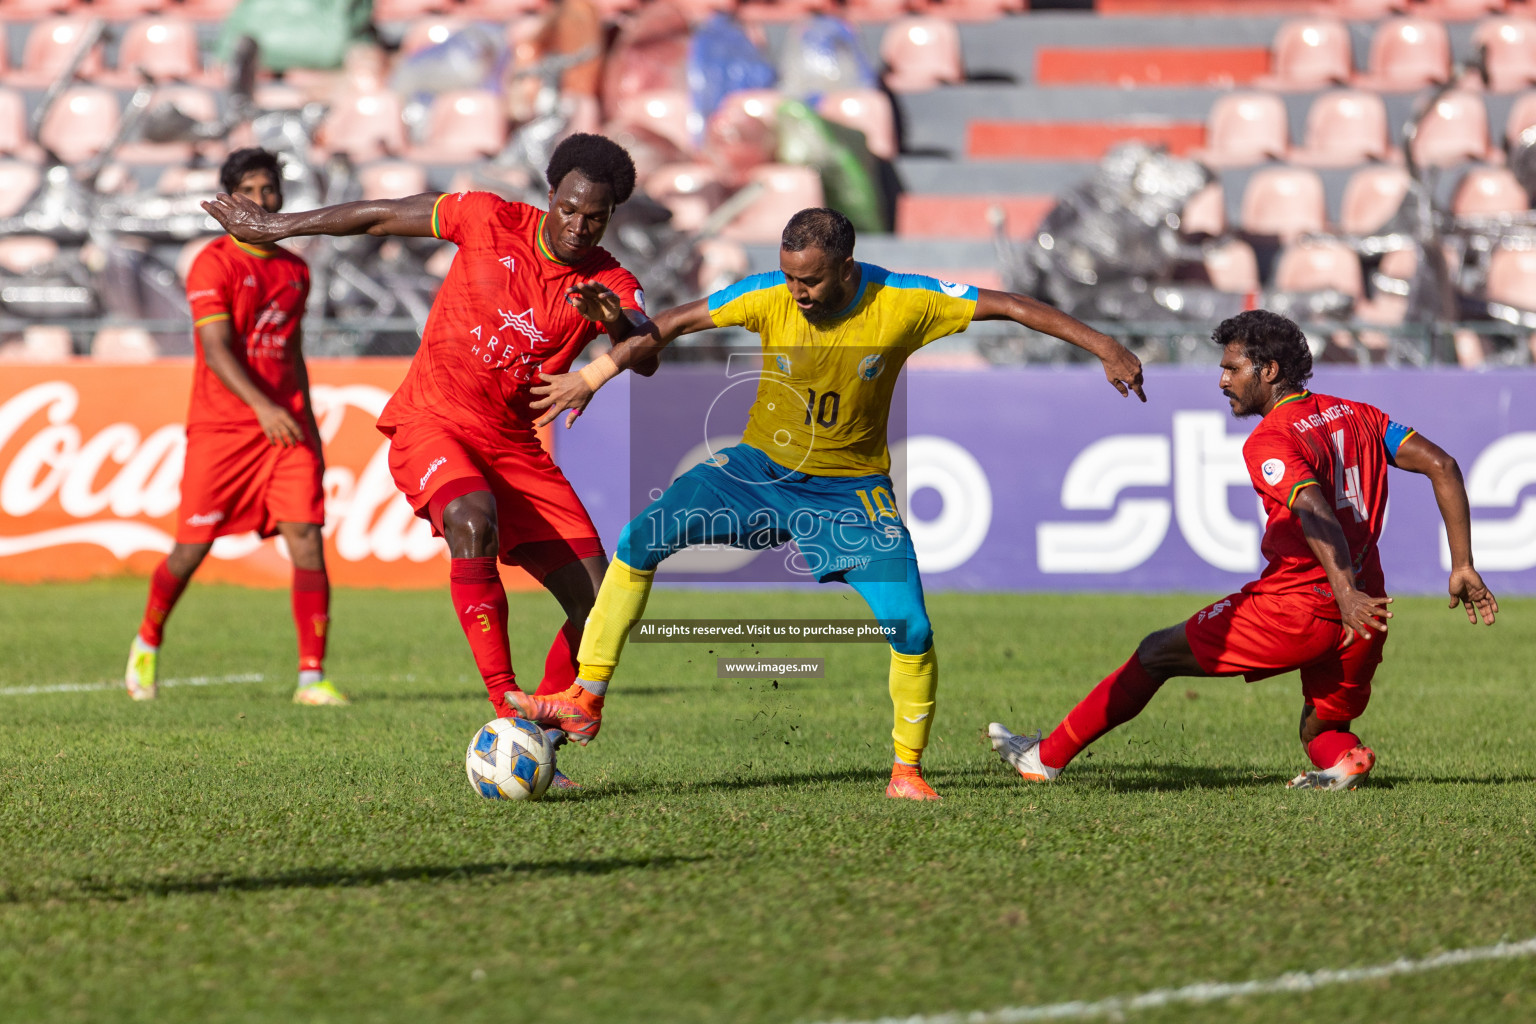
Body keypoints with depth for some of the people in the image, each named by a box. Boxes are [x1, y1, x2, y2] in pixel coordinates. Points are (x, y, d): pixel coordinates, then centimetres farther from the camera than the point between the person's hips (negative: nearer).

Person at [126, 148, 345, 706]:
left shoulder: (294, 269, 14)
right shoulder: (214, 264, -6)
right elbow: (217, 349, -17)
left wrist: (309, 429, 21)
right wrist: (263, 407, -30)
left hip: (285, 427, 4)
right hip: (219, 426, -4)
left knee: (307, 540, -11)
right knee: (191, 549, 1)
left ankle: (312, 677, -12)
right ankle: (148, 643, 29)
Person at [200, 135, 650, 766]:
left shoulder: (609, 284, -5)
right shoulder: (491, 220, -8)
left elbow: (647, 357, -24)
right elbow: (381, 216, 4)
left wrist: (620, 324, -48)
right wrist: (277, 226, 12)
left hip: (512, 443, 4)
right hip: (432, 423, -4)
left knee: (599, 605, -7)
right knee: (473, 521, -37)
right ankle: (506, 705, -38)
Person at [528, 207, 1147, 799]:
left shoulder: (904, 303, -20)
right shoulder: (767, 298, -18)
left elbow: (1011, 307, -14)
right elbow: (671, 325, -10)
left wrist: (1103, 346, -15)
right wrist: (591, 378, -12)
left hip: (852, 488, -1)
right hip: (761, 467, 1)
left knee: (910, 629, -15)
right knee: (641, 539, -17)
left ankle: (907, 769, 7)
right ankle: (588, 697, -7)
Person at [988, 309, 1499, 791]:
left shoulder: (1269, 442, -11)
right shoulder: (1357, 414, 13)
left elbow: (1314, 511, -28)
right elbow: (1440, 465, 8)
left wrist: (1346, 593, -40)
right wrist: (1462, 566, 7)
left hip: (1295, 605, -6)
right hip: (1361, 624, 6)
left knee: (1156, 654, 10)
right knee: (1320, 737, 24)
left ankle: (1049, 757, 18)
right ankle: (1342, 757, -11)